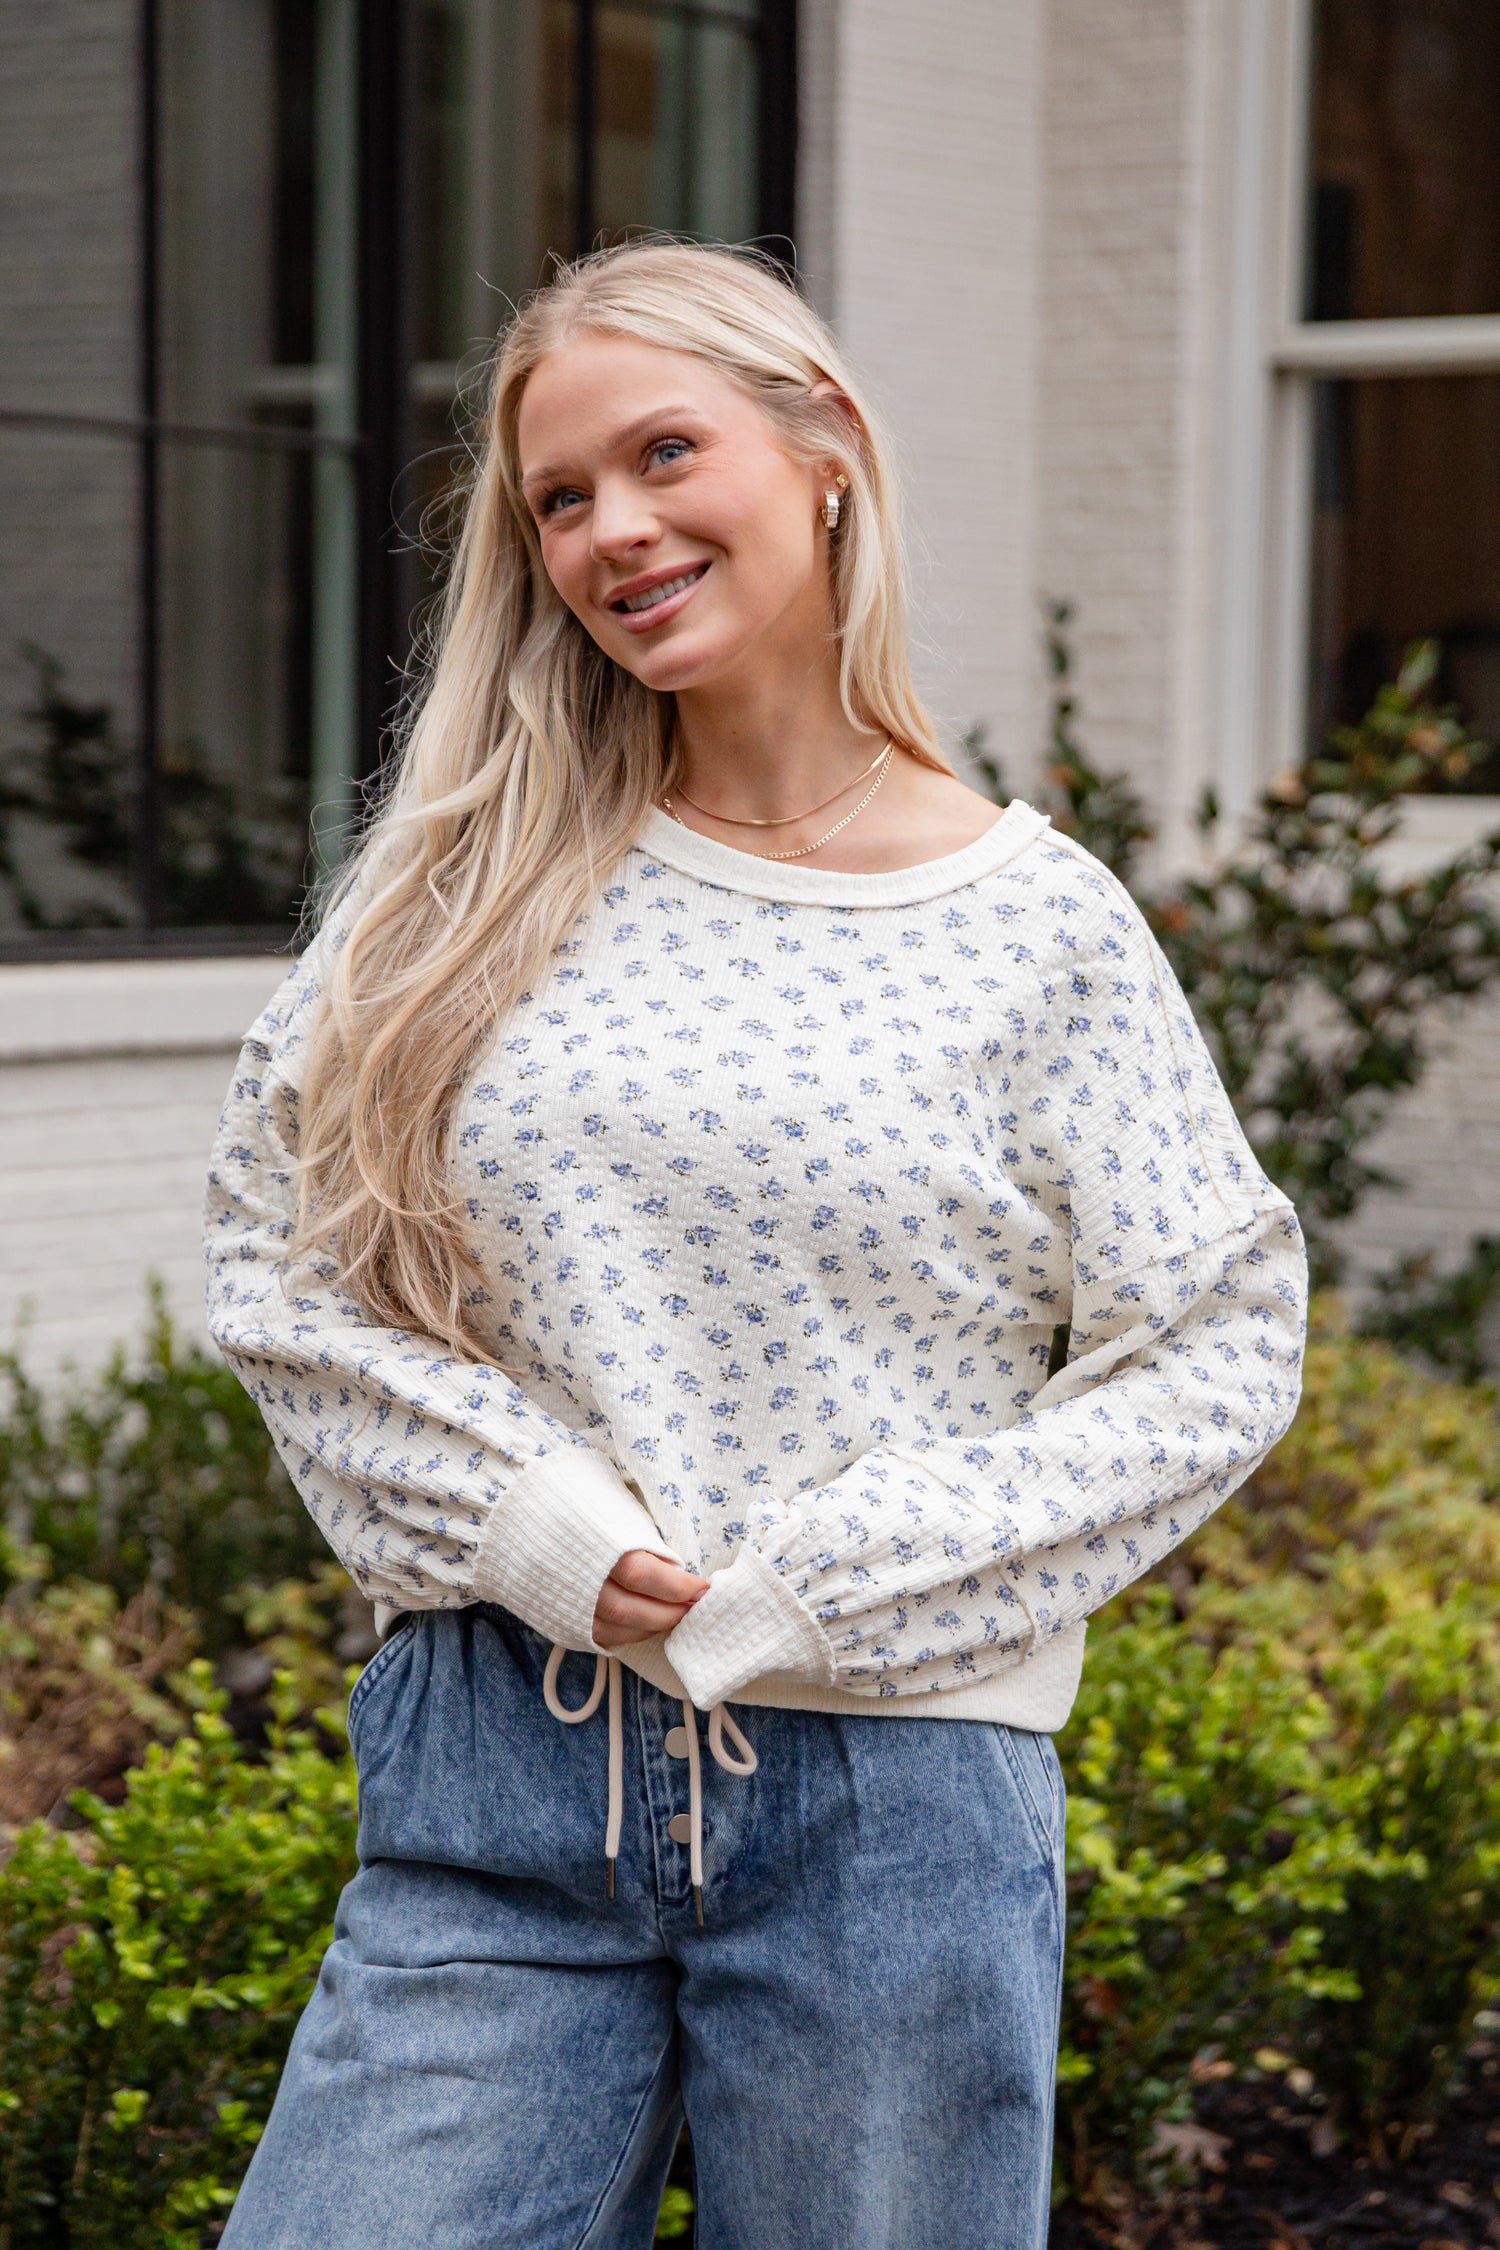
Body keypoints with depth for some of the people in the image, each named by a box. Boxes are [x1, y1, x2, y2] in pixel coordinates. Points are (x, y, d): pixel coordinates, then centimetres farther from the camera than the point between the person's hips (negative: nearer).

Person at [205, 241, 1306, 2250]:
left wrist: (818, 1589, -9)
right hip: (492, 1790, 2)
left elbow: (1218, 1352, -2)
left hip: (891, 1801, -1)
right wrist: (519, 1514, -8)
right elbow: (278, 1253, 7)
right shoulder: (472, 881, 5)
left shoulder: (1032, 929, -2)